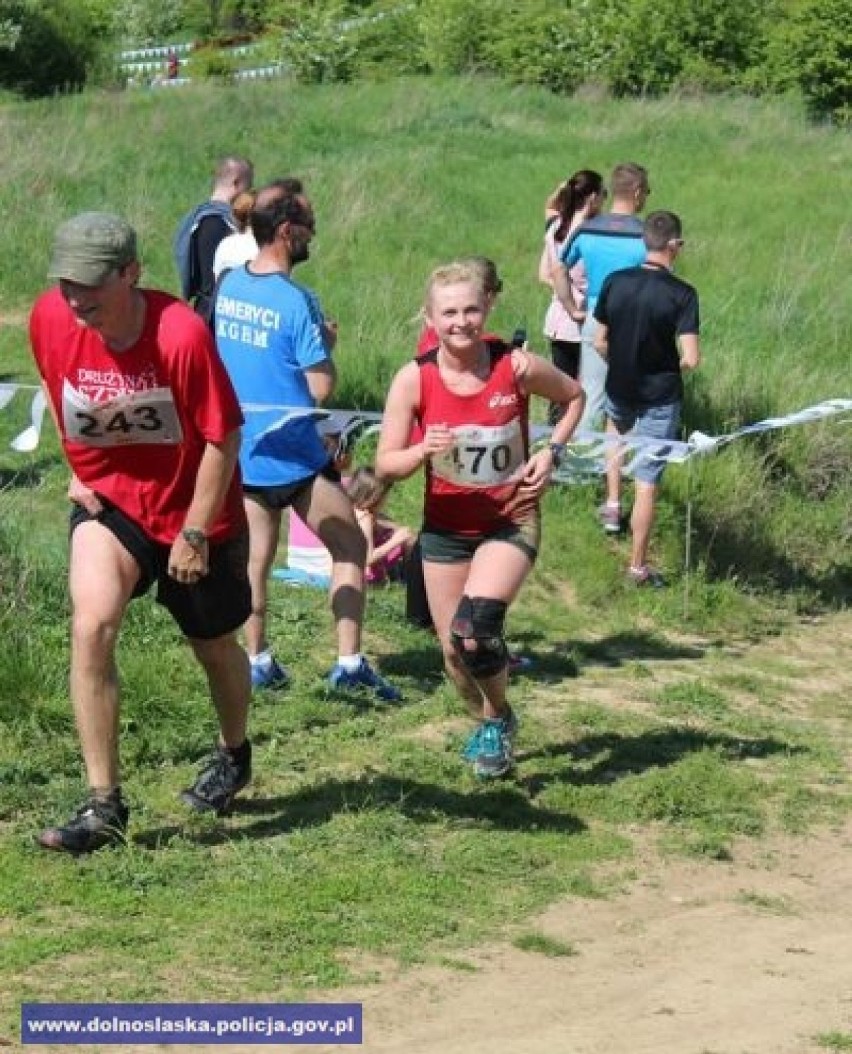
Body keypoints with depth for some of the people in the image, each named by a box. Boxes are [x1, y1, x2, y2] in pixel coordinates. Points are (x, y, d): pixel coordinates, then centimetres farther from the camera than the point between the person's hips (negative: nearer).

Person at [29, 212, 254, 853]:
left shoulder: (182, 334, -29)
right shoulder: (50, 320, -16)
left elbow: (223, 438, -20)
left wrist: (195, 534, -17)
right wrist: (81, 472, 7)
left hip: (192, 514, -2)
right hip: (108, 500, 2)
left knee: (215, 646, 17)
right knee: (91, 626, -21)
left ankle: (235, 755, 48)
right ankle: (104, 803, -16)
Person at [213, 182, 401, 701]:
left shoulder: (229, 285, 1)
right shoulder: (297, 300, -19)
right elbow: (321, 388, -18)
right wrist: (327, 346, 1)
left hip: (241, 450, 6)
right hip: (293, 454, -6)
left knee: (256, 559, 15)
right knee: (351, 547, 7)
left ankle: (258, 661, 21)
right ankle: (349, 662, 3)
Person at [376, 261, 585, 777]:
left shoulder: (517, 366, -15)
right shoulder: (414, 379, -13)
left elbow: (575, 396, 6)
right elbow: (386, 465, -9)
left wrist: (552, 452, -8)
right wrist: (423, 450, -29)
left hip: (512, 521, -3)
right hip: (446, 526, 3)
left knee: (476, 628, -24)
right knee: (454, 649, 8)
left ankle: (498, 720, 5)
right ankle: (490, 721, 40)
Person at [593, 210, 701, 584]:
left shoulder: (615, 283, -8)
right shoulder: (682, 294, -19)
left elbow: (600, 342, 1)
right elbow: (691, 358, -23)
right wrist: (675, 365, 0)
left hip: (619, 389, 4)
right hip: (660, 398, -4)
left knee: (617, 425, 39)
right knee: (647, 484, 4)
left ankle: (612, 502, 34)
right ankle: (638, 567, 10)